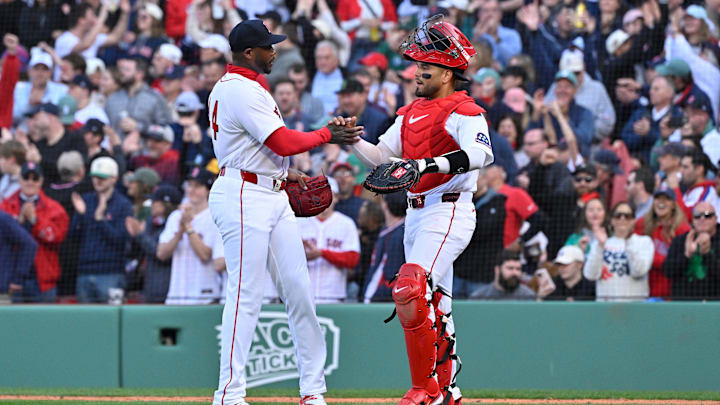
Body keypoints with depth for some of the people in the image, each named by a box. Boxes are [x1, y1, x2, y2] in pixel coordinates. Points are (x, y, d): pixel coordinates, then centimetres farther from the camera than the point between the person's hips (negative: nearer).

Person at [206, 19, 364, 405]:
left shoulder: (227, 87, 18)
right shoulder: (242, 91, -15)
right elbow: (283, 142, -19)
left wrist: (286, 174, 18)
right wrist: (327, 134, -6)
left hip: (274, 197, 11)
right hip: (244, 197, -11)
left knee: (298, 289, 7)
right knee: (246, 295, -10)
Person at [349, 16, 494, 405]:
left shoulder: (462, 111, -11)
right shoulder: (412, 113, 17)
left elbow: (481, 153, -29)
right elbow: (380, 155, 15)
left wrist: (430, 164, -41)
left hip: (448, 212, -9)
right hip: (416, 213, 9)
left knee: (410, 290, -22)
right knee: (434, 305, 14)